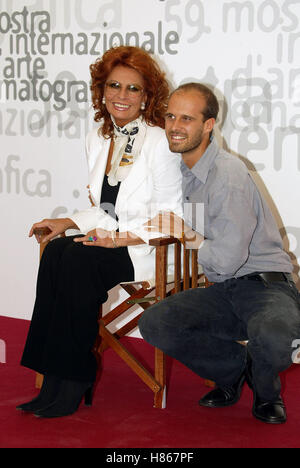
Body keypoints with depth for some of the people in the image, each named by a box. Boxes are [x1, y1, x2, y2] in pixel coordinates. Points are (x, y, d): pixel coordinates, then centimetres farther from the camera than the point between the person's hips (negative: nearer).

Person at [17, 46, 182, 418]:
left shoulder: (159, 142, -8)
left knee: (78, 259, -29)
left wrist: (122, 237, -18)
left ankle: (73, 385, -21)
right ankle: (55, 379, -22)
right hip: (113, 240, 6)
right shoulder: (98, 139, 14)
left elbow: (168, 215, -9)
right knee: (55, 250, -23)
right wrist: (69, 223, 4)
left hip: (149, 249, -6)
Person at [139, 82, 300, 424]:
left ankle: (264, 388, 0)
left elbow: (227, 258, -23)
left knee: (271, 339, -39)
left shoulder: (228, 173, -20)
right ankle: (237, 369, 8)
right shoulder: (186, 171, 8)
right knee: (154, 323, -13)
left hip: (266, 285, -7)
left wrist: (187, 236, -8)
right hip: (224, 291, 8)